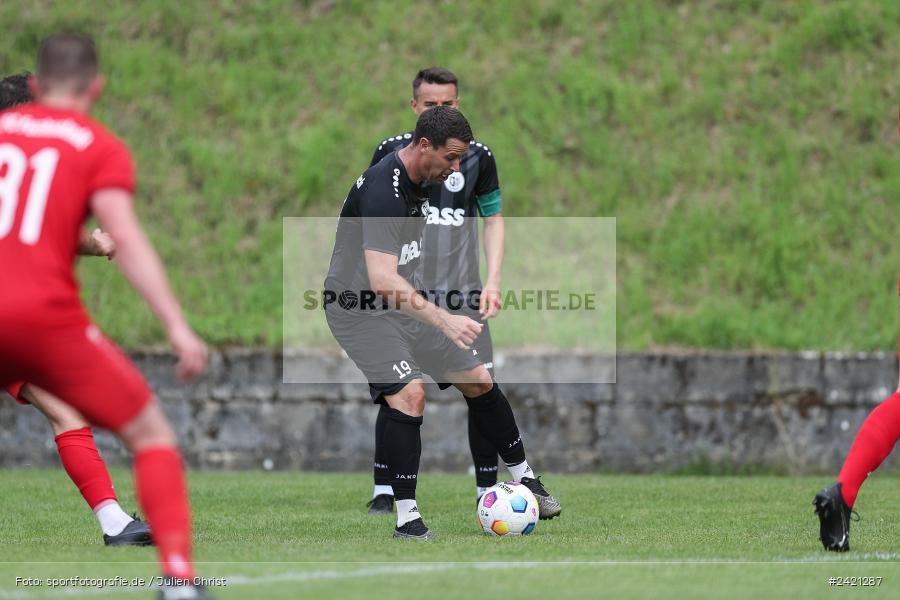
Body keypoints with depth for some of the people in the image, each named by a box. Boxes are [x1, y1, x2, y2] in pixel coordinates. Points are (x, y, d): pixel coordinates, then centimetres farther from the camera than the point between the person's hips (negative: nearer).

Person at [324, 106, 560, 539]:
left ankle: (523, 478, 25)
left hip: (404, 303, 9)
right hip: (359, 308, -9)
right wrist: (444, 320, -45)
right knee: (409, 391, -26)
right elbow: (382, 281, -39)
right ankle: (406, 517, -19)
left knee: (478, 380, 8)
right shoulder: (382, 190, -28)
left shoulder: (422, 181, 3)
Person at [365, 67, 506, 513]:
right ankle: (384, 490, 5)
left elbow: (493, 219, 10)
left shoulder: (477, 157, 4)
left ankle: (487, 490, 7)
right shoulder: (391, 152, 2)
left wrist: (493, 282, 0)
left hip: (463, 295, 1)